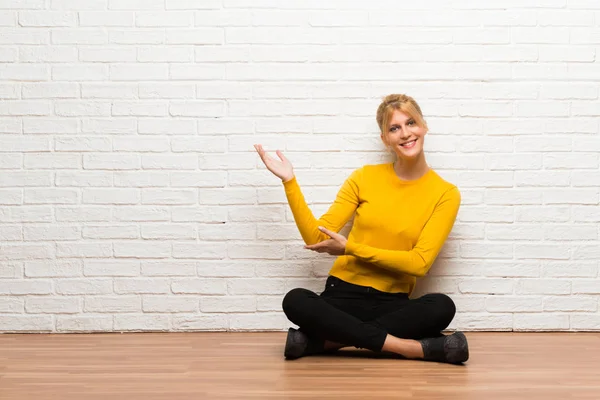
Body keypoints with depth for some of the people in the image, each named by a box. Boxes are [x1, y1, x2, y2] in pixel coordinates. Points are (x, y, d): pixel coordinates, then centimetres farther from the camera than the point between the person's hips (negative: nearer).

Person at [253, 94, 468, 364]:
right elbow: (317, 238, 3)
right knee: (295, 301, -33)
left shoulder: (445, 194, 1)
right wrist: (289, 182, -4)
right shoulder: (364, 177, 6)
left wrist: (350, 247, -12)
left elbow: (419, 262, -9)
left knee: (442, 306, -34)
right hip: (344, 296, 1)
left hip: (392, 303, 0)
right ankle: (415, 348, -31)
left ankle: (323, 341, -27)